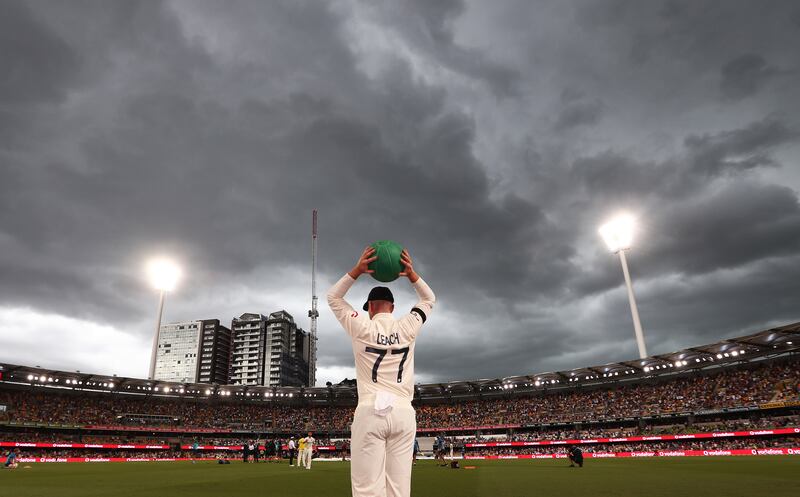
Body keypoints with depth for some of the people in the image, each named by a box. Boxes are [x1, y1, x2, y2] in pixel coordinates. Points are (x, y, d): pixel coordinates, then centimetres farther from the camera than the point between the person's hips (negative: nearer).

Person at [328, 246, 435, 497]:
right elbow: (429, 300, 23)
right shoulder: (407, 327, 6)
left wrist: (357, 269, 5)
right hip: (403, 412, 3)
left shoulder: (362, 327, 0)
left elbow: (333, 297, 14)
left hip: (370, 412, -2)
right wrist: (411, 273, 11)